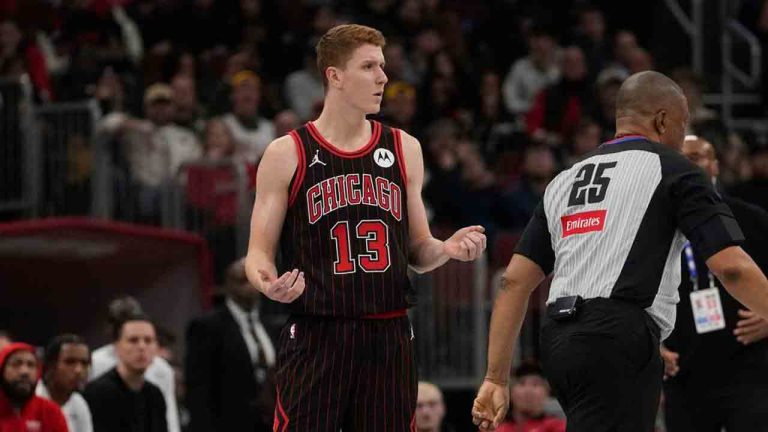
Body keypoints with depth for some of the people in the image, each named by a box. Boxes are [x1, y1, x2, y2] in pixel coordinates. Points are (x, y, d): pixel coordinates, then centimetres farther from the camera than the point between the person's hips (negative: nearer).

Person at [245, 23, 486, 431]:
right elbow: (259, 252, 1)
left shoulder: (404, 149, 11)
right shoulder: (288, 154, 0)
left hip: (388, 335, 4)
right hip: (315, 335, -4)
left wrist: (447, 249, -5)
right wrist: (268, 283, -21)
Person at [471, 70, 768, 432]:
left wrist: (496, 379, 16)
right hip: (617, 337, -8)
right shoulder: (671, 169, 3)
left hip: (558, 339, 8)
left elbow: (515, 282, 16)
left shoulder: (564, 181, 22)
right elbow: (731, 267, -6)